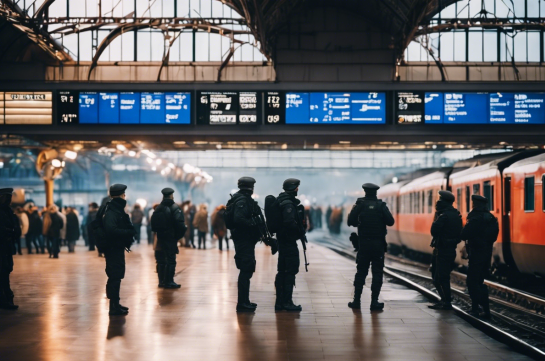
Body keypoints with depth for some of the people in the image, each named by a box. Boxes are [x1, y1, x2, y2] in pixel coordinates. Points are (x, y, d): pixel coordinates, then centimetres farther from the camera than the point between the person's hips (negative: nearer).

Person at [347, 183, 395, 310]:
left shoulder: (360, 204, -2)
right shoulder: (381, 206, -2)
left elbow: (350, 221, -8)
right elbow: (390, 222, -6)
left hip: (363, 244, 1)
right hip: (378, 244, -1)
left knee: (361, 272, 8)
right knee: (377, 273, 3)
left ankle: (357, 300, 7)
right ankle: (374, 301, -1)